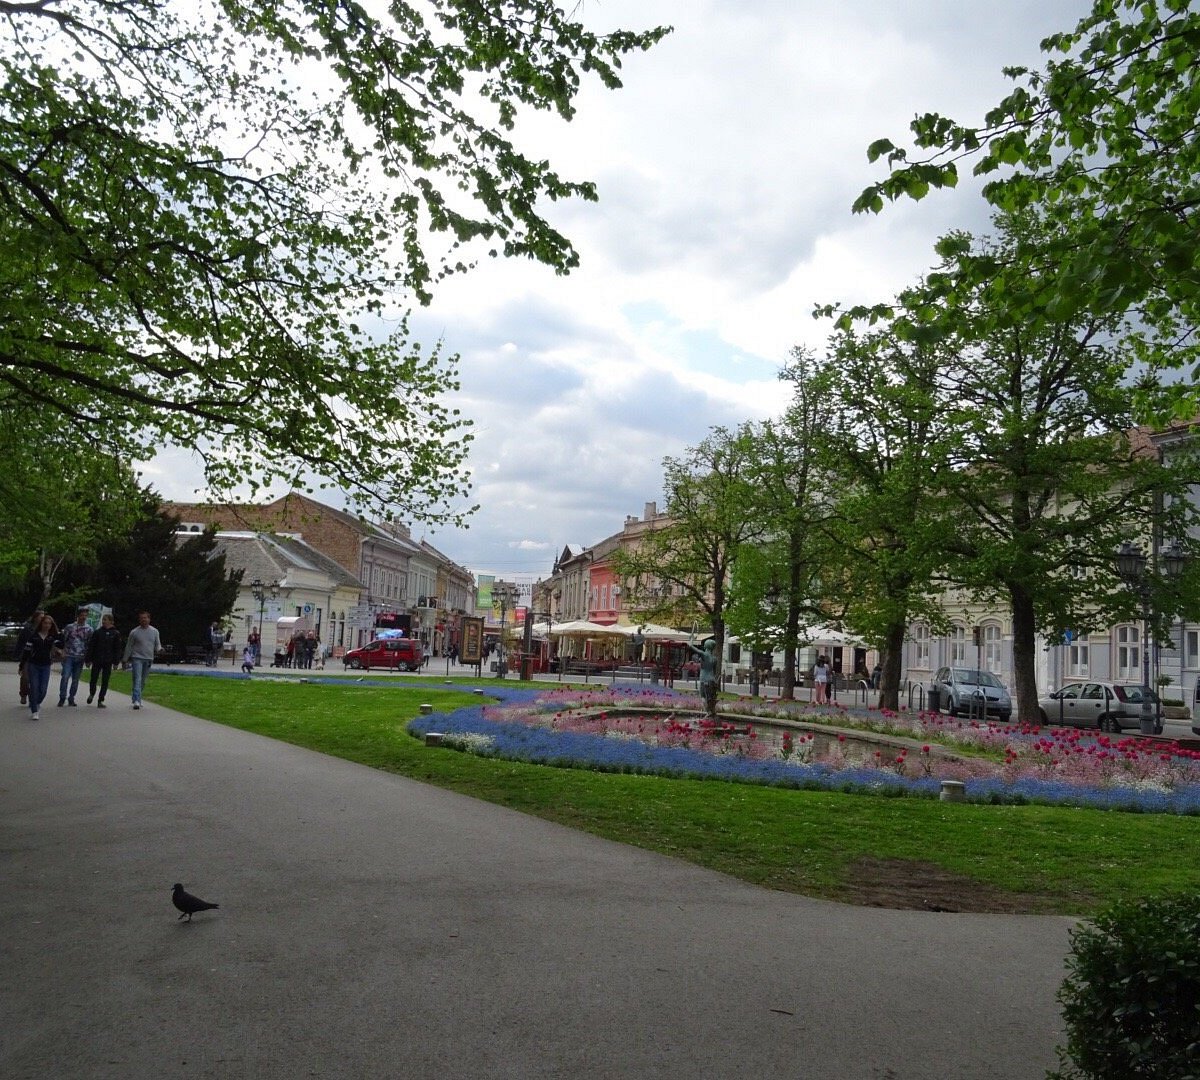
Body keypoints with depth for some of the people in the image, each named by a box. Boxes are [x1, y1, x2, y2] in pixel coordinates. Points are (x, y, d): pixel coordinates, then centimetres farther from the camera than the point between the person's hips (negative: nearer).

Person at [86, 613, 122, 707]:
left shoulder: (116, 633, 1)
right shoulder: (97, 632, 3)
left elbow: (117, 649, 1)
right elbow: (91, 646, 4)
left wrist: (116, 662, -4)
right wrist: (89, 659, -1)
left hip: (108, 662, -1)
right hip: (97, 661, 1)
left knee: (105, 682, 2)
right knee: (93, 679, 7)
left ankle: (100, 701, 9)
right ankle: (91, 694, 35)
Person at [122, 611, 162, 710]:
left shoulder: (154, 631, 8)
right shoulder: (134, 632, 0)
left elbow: (157, 644, 12)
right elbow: (128, 647, 5)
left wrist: (159, 649, -12)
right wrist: (124, 660, 7)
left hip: (149, 659, 4)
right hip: (137, 658, -4)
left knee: (143, 681, 12)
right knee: (137, 680, -13)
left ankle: (135, 695, 31)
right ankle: (136, 700, -17)